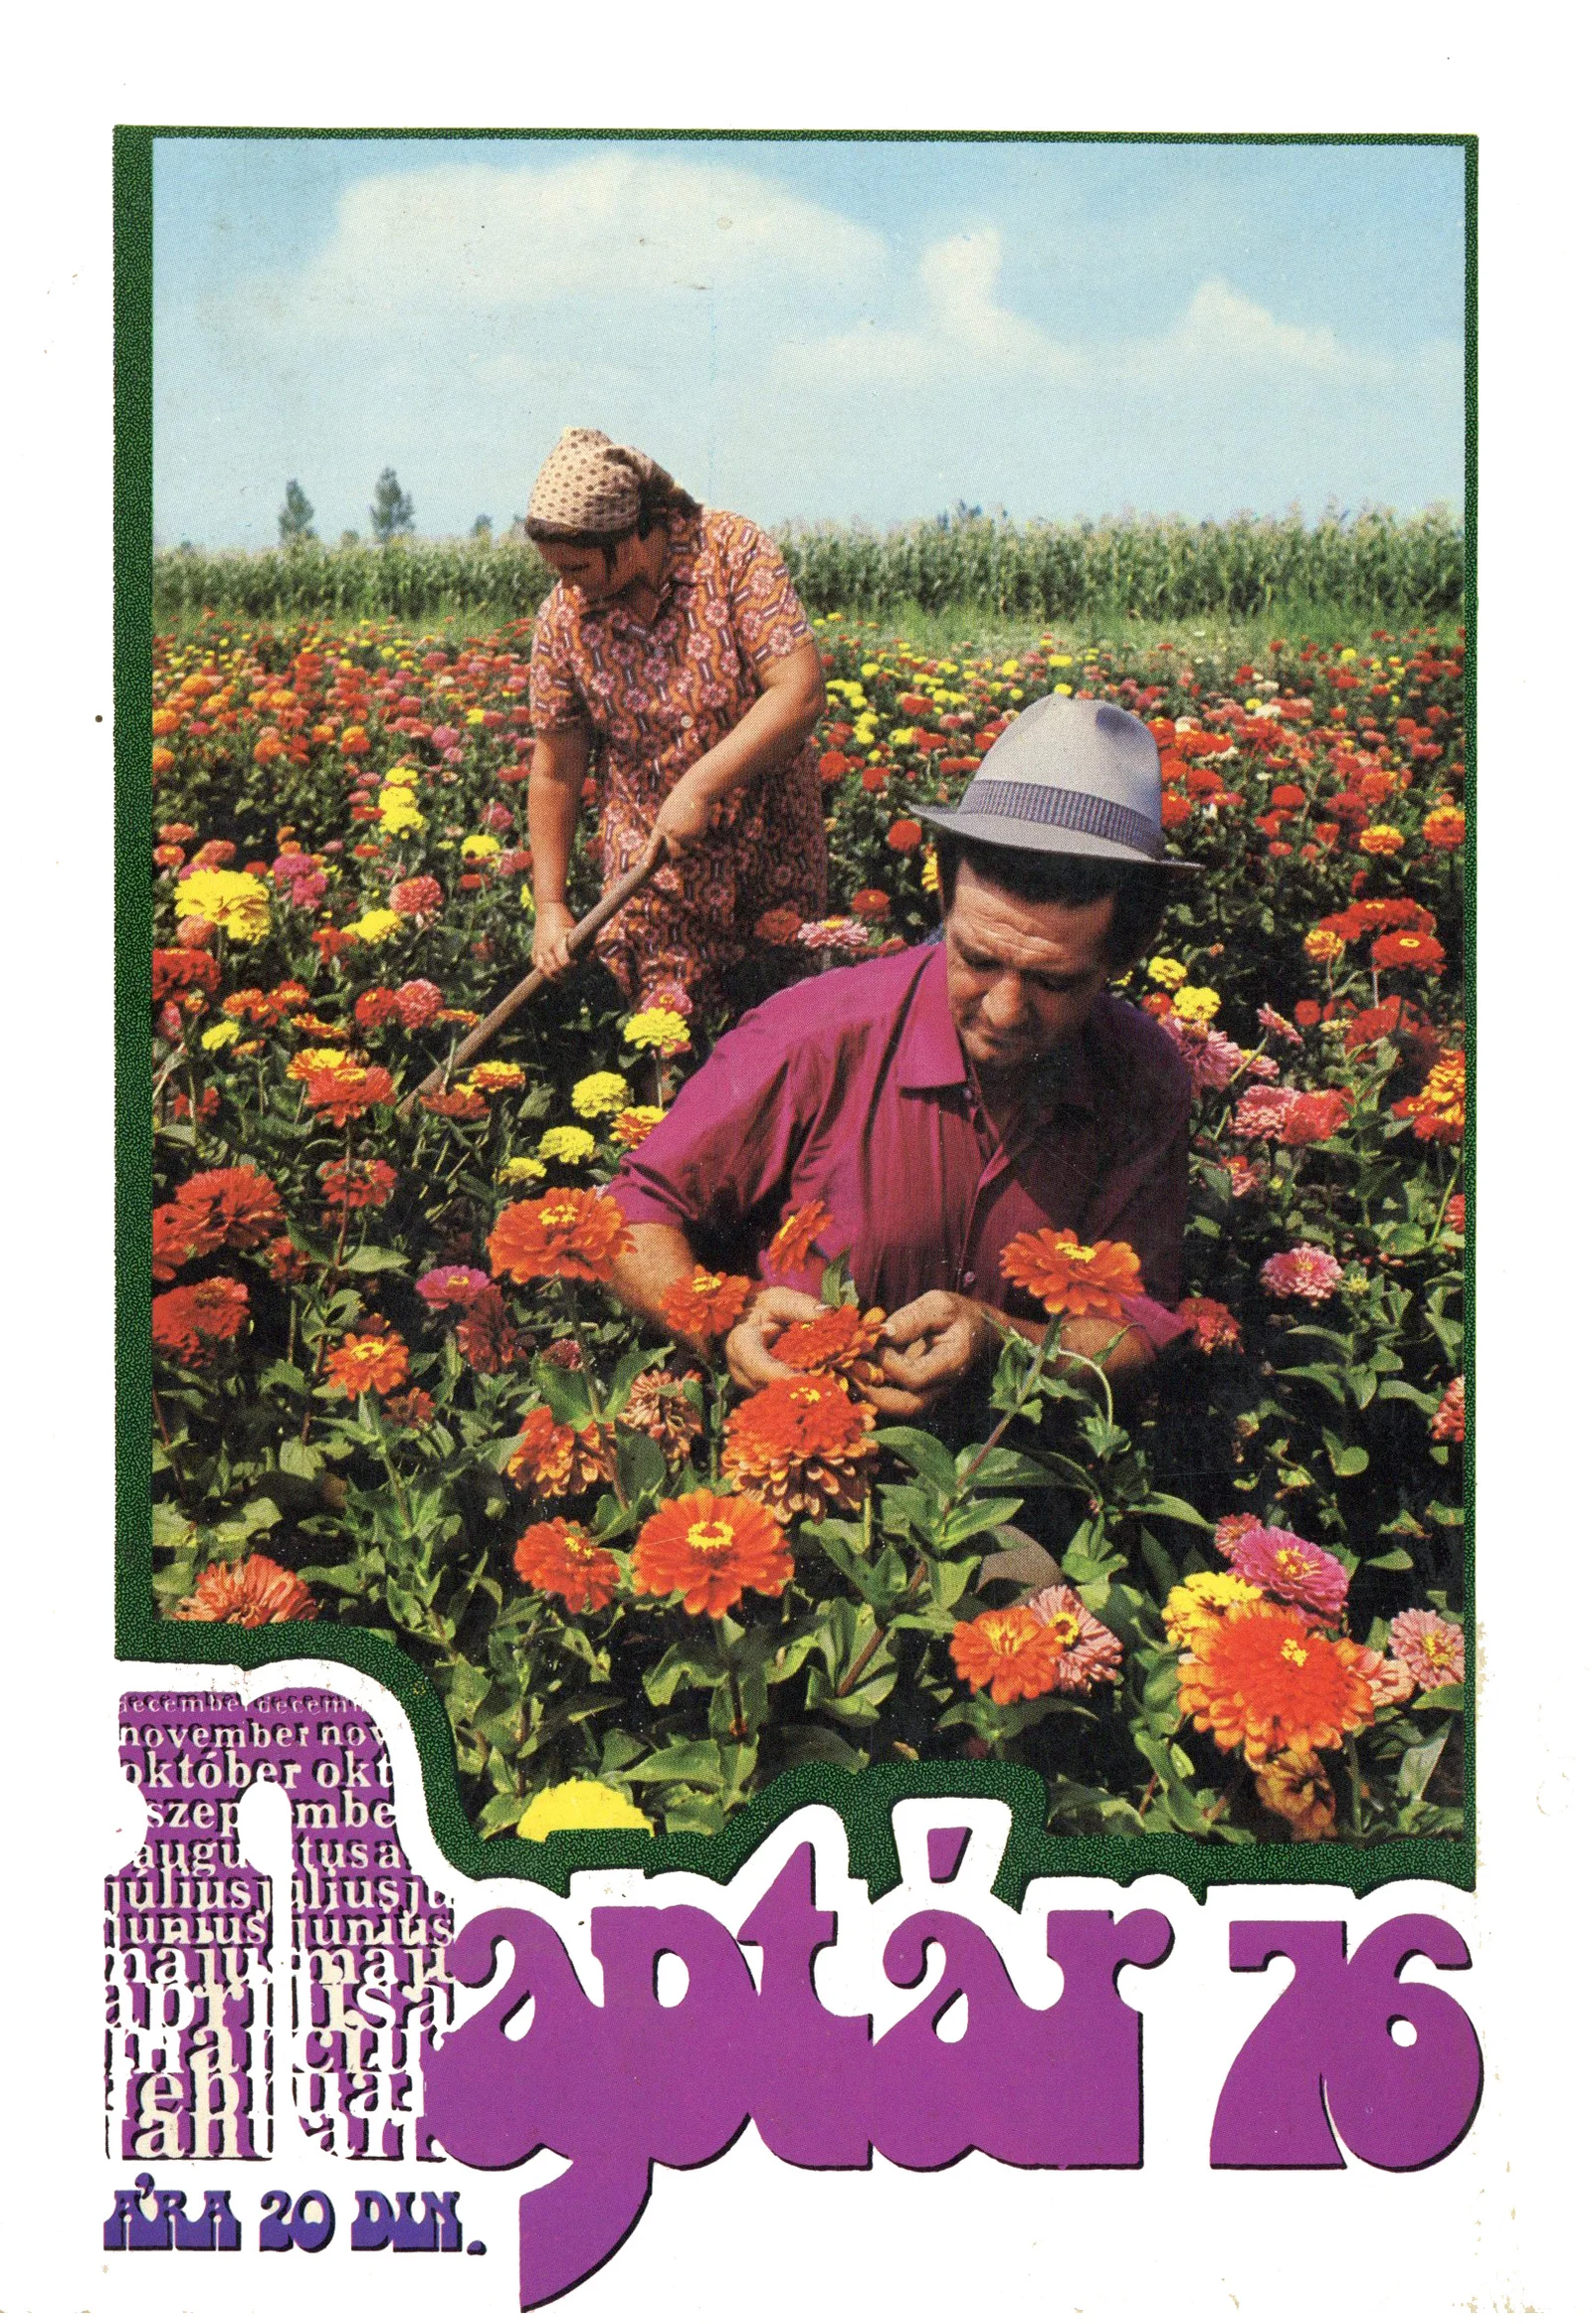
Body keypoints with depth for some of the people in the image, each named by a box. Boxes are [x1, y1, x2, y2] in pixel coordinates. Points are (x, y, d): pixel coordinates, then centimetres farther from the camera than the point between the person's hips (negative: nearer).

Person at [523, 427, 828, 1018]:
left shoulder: (734, 552, -14)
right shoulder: (563, 617, -5)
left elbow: (800, 692, -22)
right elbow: (555, 773, 3)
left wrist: (699, 786, -28)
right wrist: (549, 906, 2)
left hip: (774, 850, -1)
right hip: (651, 871, 1)